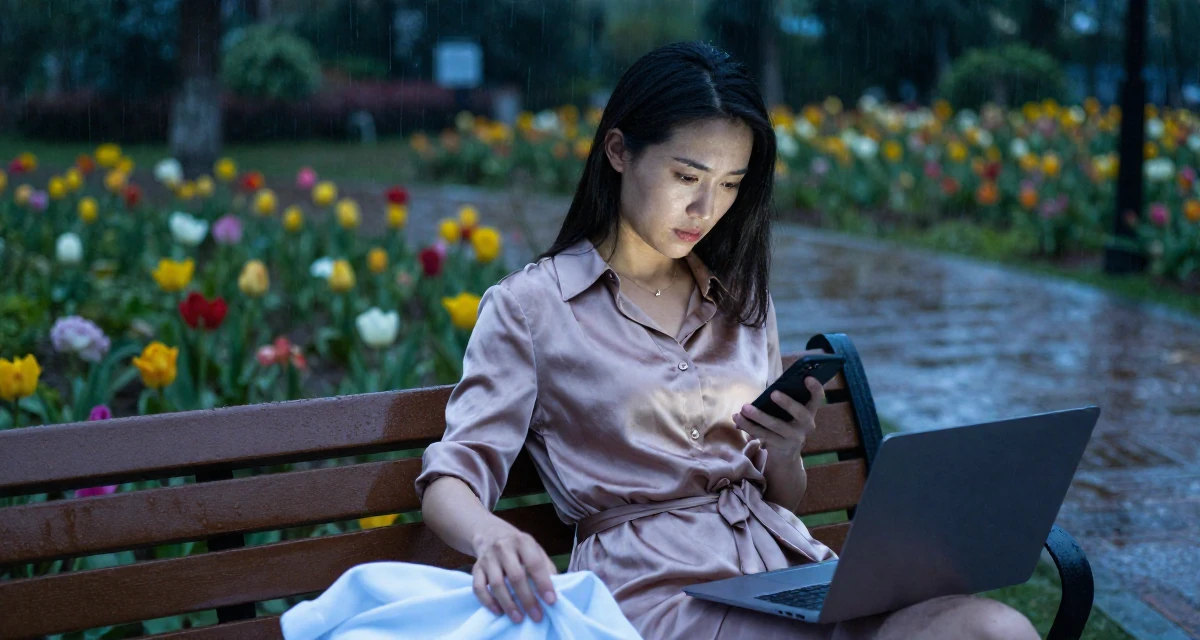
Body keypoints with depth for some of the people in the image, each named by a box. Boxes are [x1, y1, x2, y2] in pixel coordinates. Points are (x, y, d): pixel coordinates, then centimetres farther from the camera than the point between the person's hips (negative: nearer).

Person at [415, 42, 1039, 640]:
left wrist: (785, 453, -3)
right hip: (655, 583, -7)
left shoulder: (740, 299, 20)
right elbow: (450, 482, -5)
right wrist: (491, 537, -30)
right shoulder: (531, 304, 4)